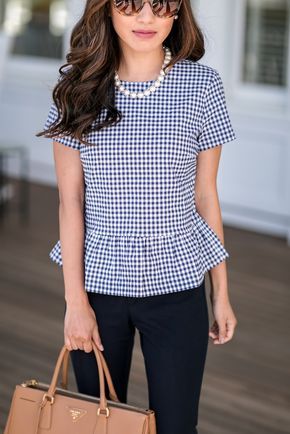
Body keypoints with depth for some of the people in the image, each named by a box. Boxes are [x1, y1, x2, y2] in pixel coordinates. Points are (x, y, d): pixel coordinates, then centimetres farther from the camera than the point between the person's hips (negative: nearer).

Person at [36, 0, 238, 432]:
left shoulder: (202, 85, -4)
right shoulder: (78, 85, -4)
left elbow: (205, 196, 2)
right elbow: (71, 200, -4)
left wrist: (221, 292, 5)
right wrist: (76, 299, -7)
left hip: (176, 284, 0)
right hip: (98, 280, 1)